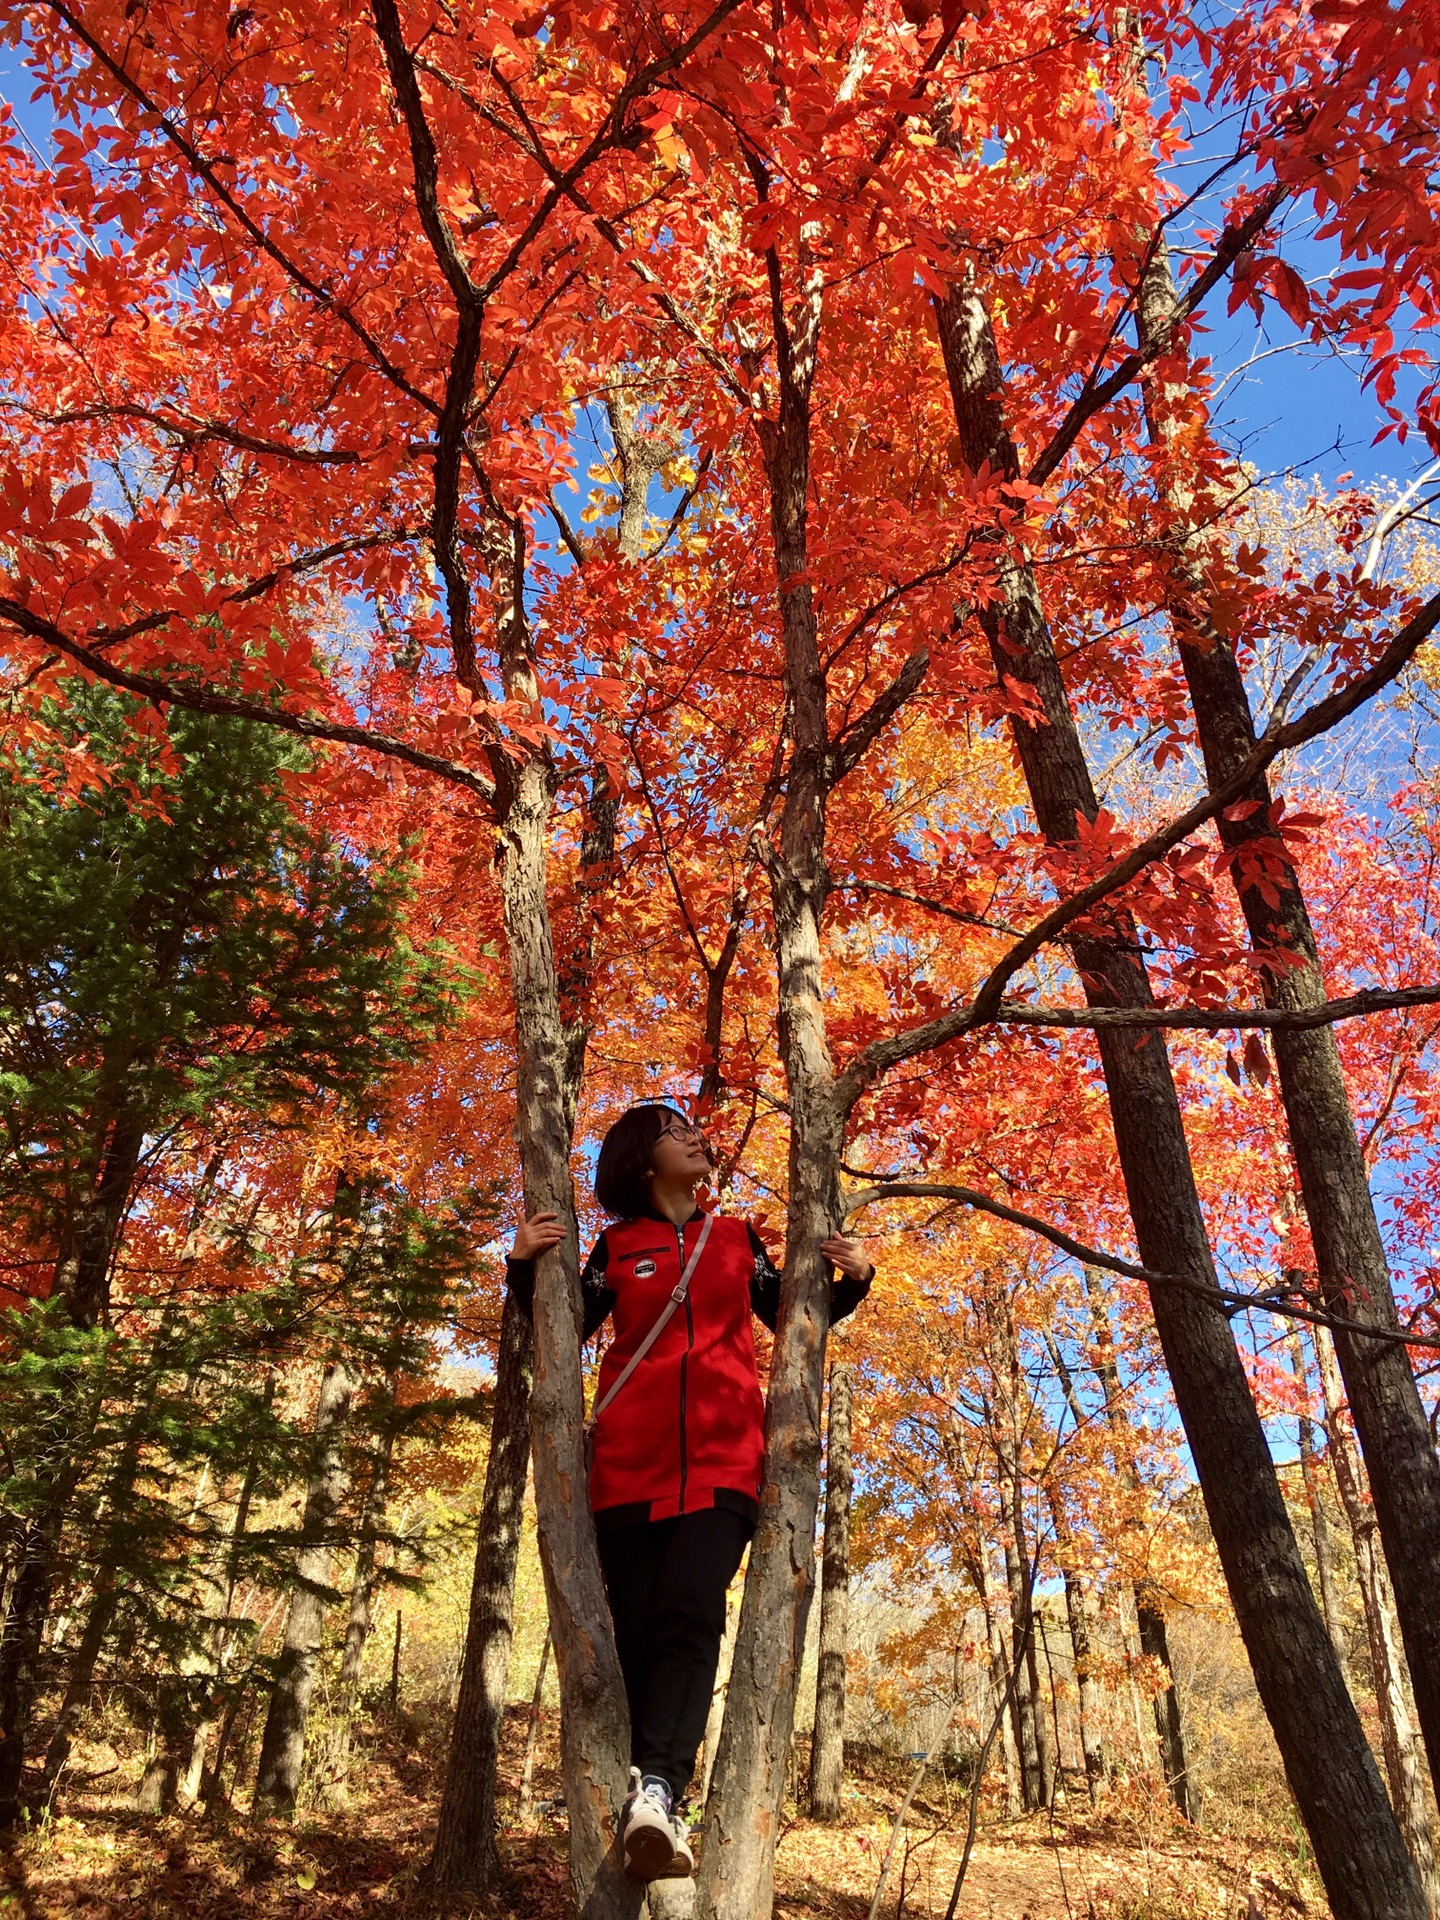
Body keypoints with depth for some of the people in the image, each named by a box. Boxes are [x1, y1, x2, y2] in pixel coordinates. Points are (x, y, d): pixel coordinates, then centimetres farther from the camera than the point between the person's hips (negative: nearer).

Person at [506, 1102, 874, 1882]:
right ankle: (646, 1803, 8)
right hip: (631, 1464, 0)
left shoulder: (736, 1238, 15)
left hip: (723, 1461, 0)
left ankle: (656, 1791, -26)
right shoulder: (617, 1246, 10)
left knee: (691, 1615, -18)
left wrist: (852, 1281, 4)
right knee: (637, 1632, -2)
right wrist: (525, 1267, -5)